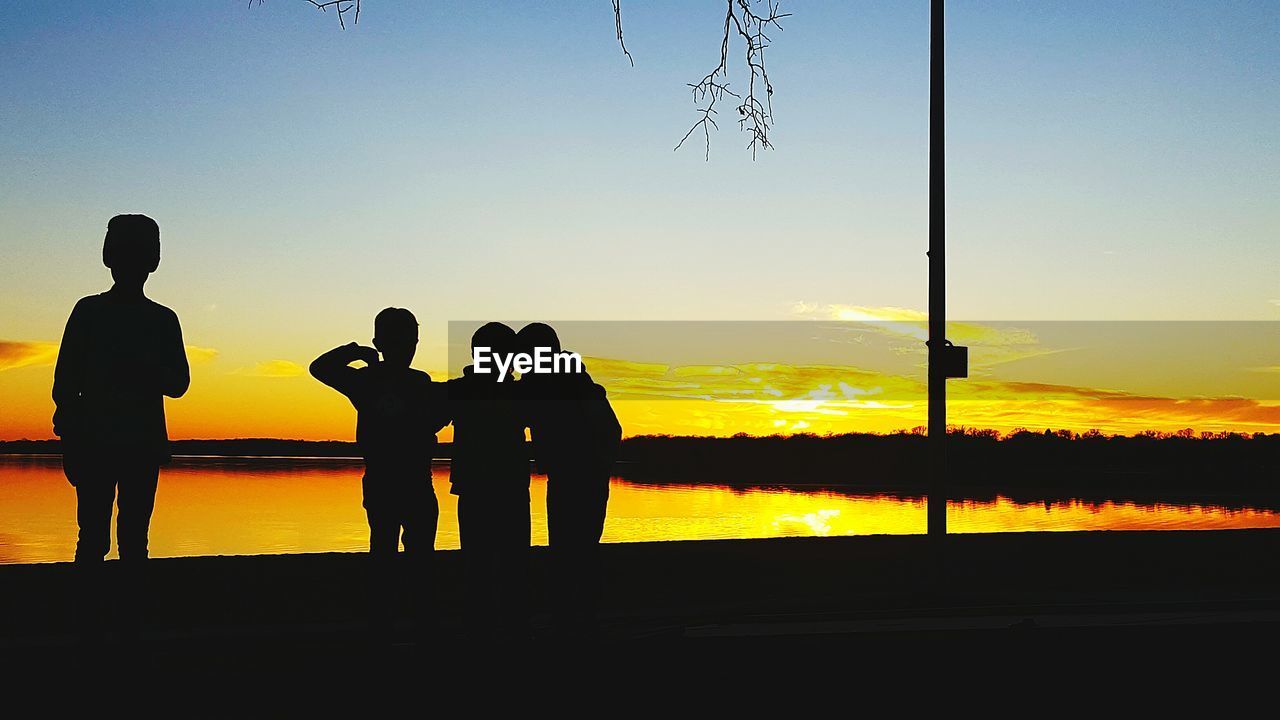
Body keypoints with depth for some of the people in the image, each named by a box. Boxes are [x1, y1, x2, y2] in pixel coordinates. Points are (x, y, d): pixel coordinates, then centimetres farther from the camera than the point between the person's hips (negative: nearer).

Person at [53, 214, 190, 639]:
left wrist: (144, 372, -13)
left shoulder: (163, 320, 12)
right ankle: (90, 623, -2)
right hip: (93, 440, -1)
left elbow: (179, 383, 8)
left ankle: (132, 623, 3)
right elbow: (65, 380, 5)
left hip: (144, 444, 1)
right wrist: (69, 439, -3)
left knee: (134, 540, 2)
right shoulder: (88, 312, 8)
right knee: (93, 537, -5)